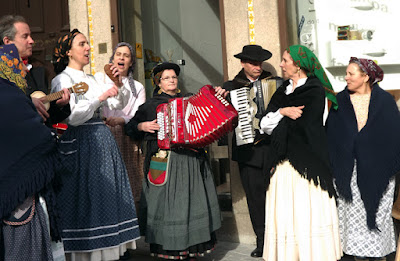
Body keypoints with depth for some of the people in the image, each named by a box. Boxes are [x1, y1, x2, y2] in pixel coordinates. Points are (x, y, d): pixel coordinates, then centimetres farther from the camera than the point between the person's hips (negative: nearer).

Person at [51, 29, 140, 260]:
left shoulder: (90, 79, 18)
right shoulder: (63, 79, -5)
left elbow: (116, 105, 14)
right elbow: (72, 117, -17)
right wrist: (100, 98, -15)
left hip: (103, 141, 8)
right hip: (81, 143, -8)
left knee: (107, 195, 7)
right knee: (87, 197, -4)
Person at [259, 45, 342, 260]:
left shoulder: (315, 91, -3)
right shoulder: (283, 91, 15)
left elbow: (304, 127, -14)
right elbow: (264, 123, 5)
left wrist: (280, 120, -1)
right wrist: (283, 112, -10)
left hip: (306, 162, -5)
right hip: (283, 162, 6)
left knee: (306, 214, -3)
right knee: (284, 213, 4)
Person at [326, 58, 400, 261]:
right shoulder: (340, 101, 3)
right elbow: (331, 135, 3)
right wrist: (332, 165, -3)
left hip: (376, 167, -1)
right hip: (348, 170, 1)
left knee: (377, 211, 8)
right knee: (352, 211, 7)